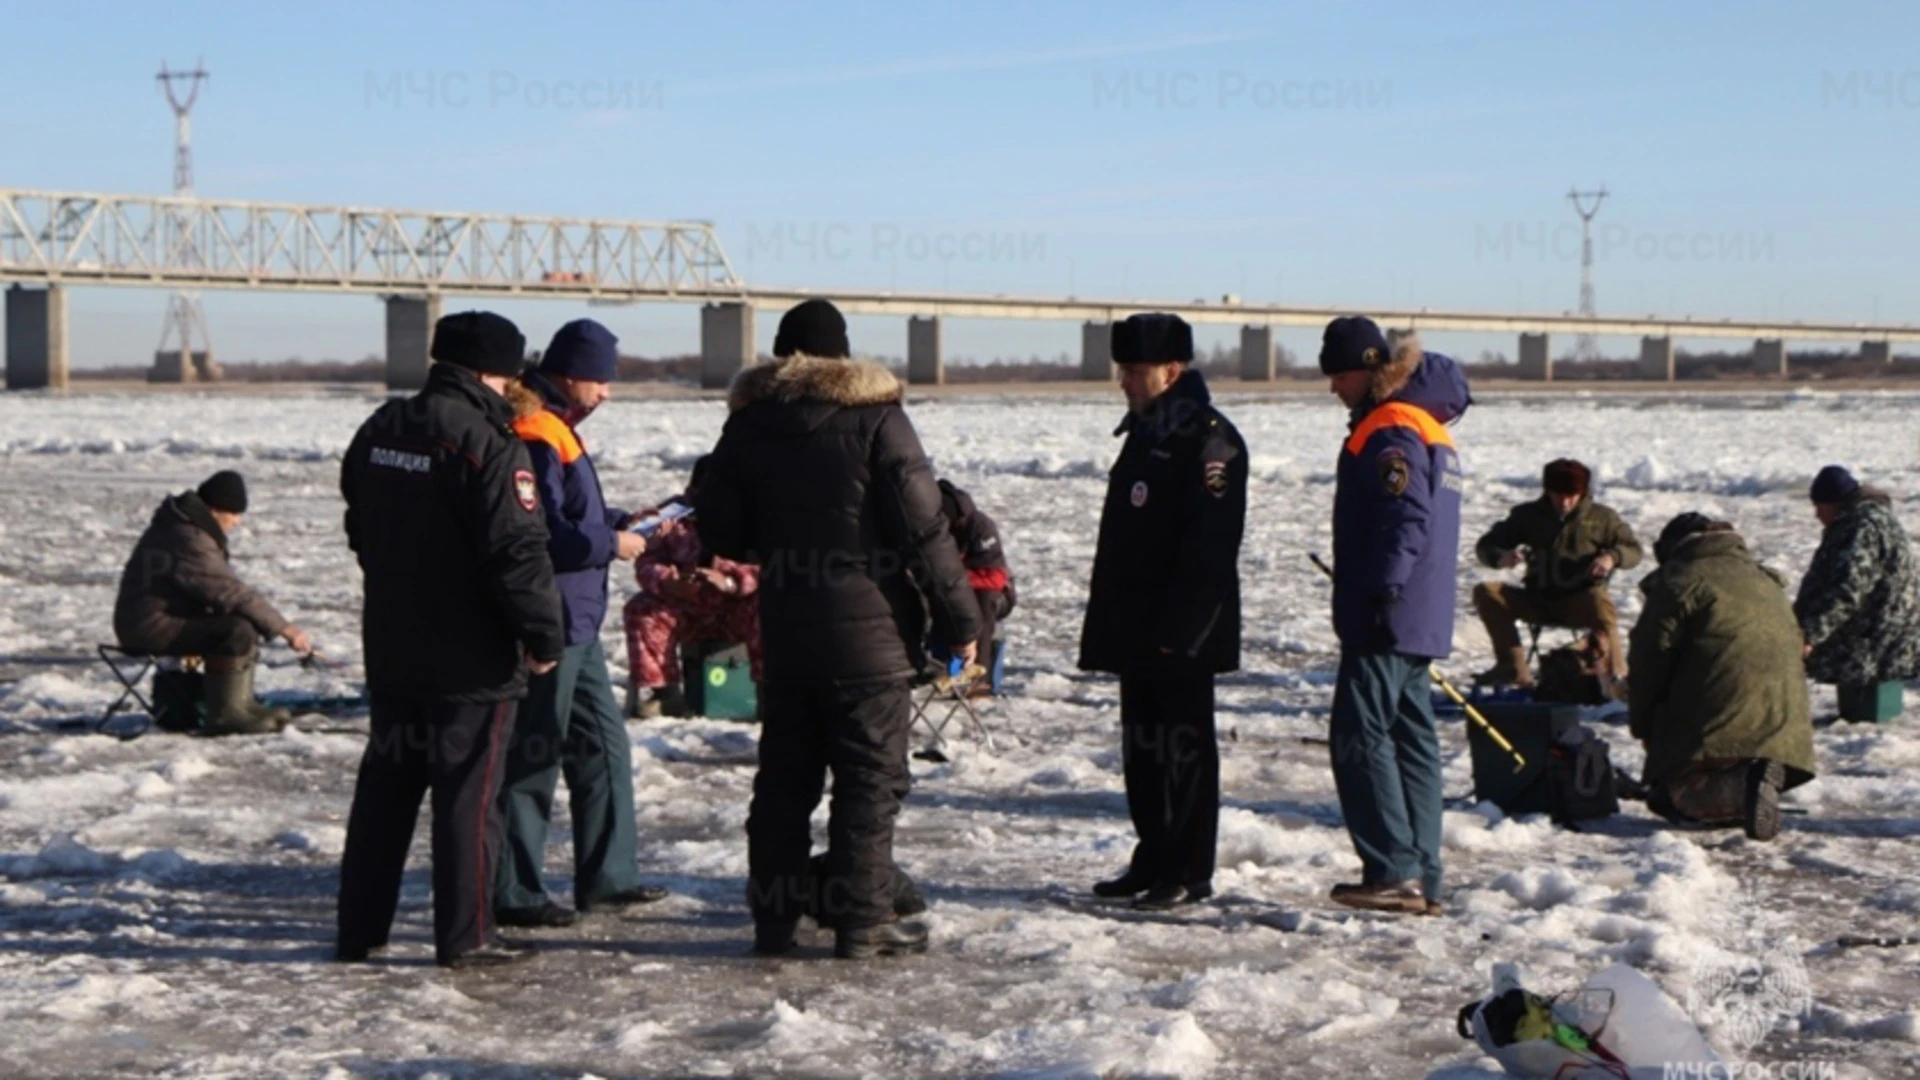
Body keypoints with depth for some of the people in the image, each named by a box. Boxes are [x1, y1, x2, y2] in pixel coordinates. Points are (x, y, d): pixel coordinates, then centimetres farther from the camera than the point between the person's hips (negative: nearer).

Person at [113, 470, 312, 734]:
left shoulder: (183, 526, 14)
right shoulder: (189, 541, -22)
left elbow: (221, 589, 18)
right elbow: (231, 593, -24)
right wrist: (283, 628, -19)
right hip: (152, 627, -11)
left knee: (246, 622, 16)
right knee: (238, 632, -25)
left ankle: (241, 704, 15)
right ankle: (224, 715, -19)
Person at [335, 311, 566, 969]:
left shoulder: (380, 430, 7)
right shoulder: (488, 444, -18)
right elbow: (517, 551, -21)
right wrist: (544, 636, -12)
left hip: (390, 649, 7)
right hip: (471, 661, -7)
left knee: (385, 785, 15)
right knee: (468, 792, 0)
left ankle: (359, 929, 19)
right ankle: (465, 936, 4)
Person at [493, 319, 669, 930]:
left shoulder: (556, 429, 15)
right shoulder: (535, 437, -18)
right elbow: (540, 537, -24)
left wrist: (622, 523, 11)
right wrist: (611, 545, -14)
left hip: (575, 623, 11)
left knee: (603, 742, 16)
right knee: (532, 755, -4)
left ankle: (607, 879, 24)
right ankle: (511, 894, 4)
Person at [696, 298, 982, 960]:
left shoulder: (749, 423, 5)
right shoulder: (875, 417, -8)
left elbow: (717, 532, 10)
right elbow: (922, 528, -11)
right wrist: (959, 619, -5)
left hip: (785, 631, 4)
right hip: (867, 631, -4)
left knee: (783, 774, 12)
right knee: (871, 777, 1)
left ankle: (774, 917, 15)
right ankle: (861, 922, 1)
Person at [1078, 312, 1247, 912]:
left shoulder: (1208, 439, -14)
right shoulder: (1146, 432, 16)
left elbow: (1210, 546, -20)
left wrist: (1179, 629, -23)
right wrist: (1107, 622, 18)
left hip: (1182, 635, -9)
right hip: (1137, 630, 10)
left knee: (1185, 746, -3)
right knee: (1142, 746, 13)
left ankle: (1190, 873, 3)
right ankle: (1155, 860, 22)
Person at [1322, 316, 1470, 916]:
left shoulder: (1389, 432, -13)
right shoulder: (1428, 427, 20)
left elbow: (1407, 522, -23)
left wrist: (1376, 593, -26)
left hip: (1386, 621, -10)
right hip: (1422, 620, 10)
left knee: (1360, 737, -9)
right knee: (1411, 740, 10)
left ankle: (1393, 872, -12)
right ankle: (1421, 881, 12)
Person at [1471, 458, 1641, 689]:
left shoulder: (1601, 518, 4)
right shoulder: (1528, 515, 7)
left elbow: (1633, 550, 6)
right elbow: (1486, 545, 6)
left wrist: (1612, 557, -18)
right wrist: (1501, 558, -19)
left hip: (1581, 604, -3)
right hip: (1538, 600, 3)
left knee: (1600, 601, -38)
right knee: (1486, 592, -19)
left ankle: (1616, 673, -22)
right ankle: (1513, 666, -14)